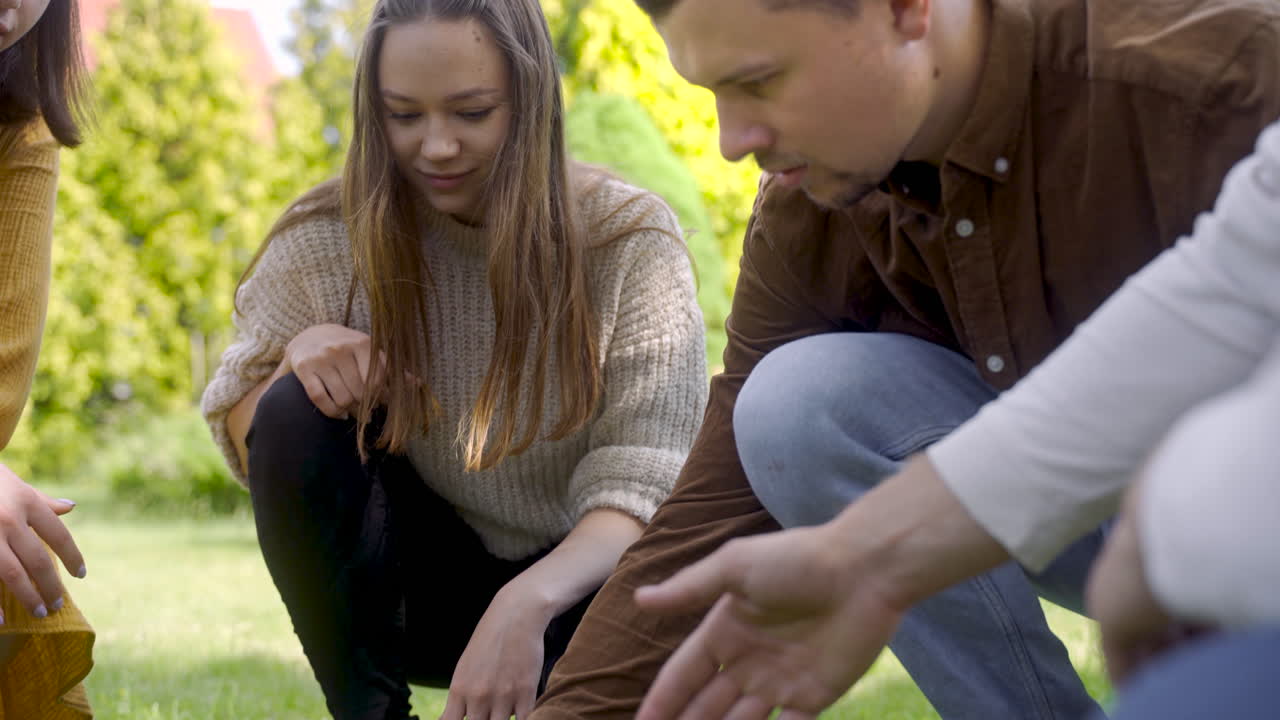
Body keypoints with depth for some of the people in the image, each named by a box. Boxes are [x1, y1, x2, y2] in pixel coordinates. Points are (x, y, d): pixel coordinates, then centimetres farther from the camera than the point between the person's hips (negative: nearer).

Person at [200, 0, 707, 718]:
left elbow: (641, 483, -22)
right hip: (416, 585, 2)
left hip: (572, 583, -2)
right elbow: (244, 444, 0)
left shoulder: (631, 238, -15)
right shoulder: (328, 239, -9)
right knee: (296, 418, -24)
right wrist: (298, 355, -24)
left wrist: (528, 602, -43)